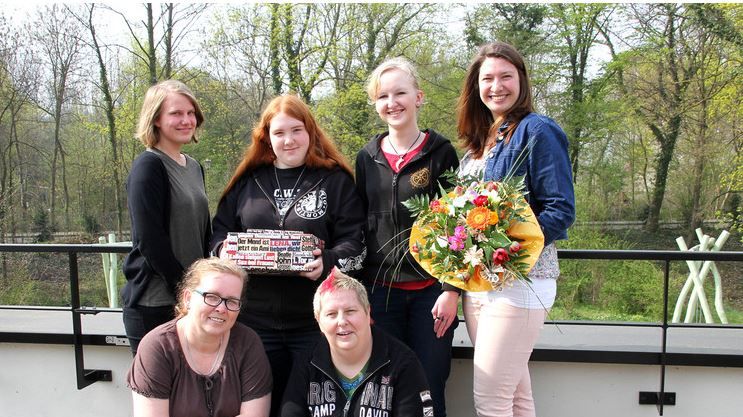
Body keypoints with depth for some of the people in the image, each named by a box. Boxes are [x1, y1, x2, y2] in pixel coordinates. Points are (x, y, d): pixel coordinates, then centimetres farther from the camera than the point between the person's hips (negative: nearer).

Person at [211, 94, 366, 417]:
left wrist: (327, 262, -23)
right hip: (255, 318, 3)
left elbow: (354, 241, -4)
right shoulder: (248, 181, 10)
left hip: (315, 319, -3)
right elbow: (220, 230, 15)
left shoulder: (335, 180, 0)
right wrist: (224, 250, -7)